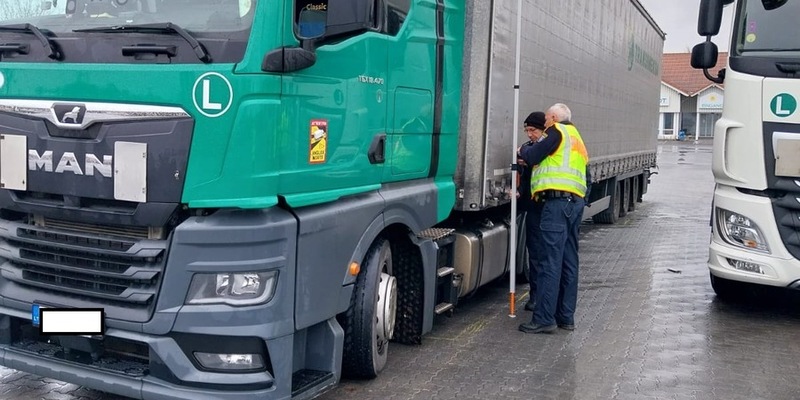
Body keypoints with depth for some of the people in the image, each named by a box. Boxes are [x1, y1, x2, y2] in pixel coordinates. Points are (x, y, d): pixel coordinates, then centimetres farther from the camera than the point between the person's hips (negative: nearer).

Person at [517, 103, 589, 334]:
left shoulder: (558, 131, 0)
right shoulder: (577, 139, 28)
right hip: (576, 202, 10)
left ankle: (544, 319, -11)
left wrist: (521, 152, 16)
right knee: (569, 263, 11)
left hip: (557, 201, -10)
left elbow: (533, 156, -5)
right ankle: (566, 317, 16)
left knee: (550, 262, -10)